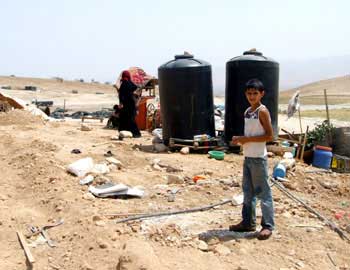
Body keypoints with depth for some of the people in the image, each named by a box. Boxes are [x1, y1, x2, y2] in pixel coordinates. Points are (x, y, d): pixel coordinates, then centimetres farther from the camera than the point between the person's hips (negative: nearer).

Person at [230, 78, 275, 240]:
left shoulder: (262, 111, -12)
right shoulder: (247, 111, 11)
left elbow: (269, 136, -17)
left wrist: (247, 139, -18)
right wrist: (240, 139, 1)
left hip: (258, 158, -8)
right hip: (247, 156, 8)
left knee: (263, 192, -1)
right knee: (248, 191, 14)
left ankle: (268, 225, 8)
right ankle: (248, 222, 24)